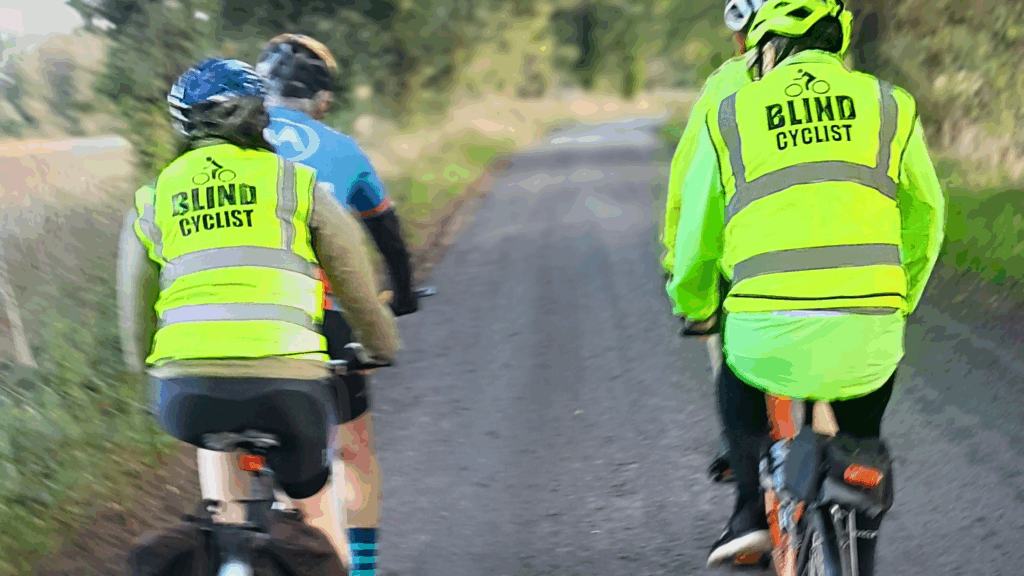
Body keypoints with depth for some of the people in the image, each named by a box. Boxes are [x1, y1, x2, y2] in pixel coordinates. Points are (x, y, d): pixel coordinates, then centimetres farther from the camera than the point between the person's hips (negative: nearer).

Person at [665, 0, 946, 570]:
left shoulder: (730, 116, 11)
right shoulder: (889, 106, 13)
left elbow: (696, 243, 19)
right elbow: (926, 220, 24)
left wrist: (695, 308, 40)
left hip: (772, 335, -1)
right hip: (868, 340, 1)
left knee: (737, 379, 33)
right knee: (862, 434, 29)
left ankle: (754, 511, 17)